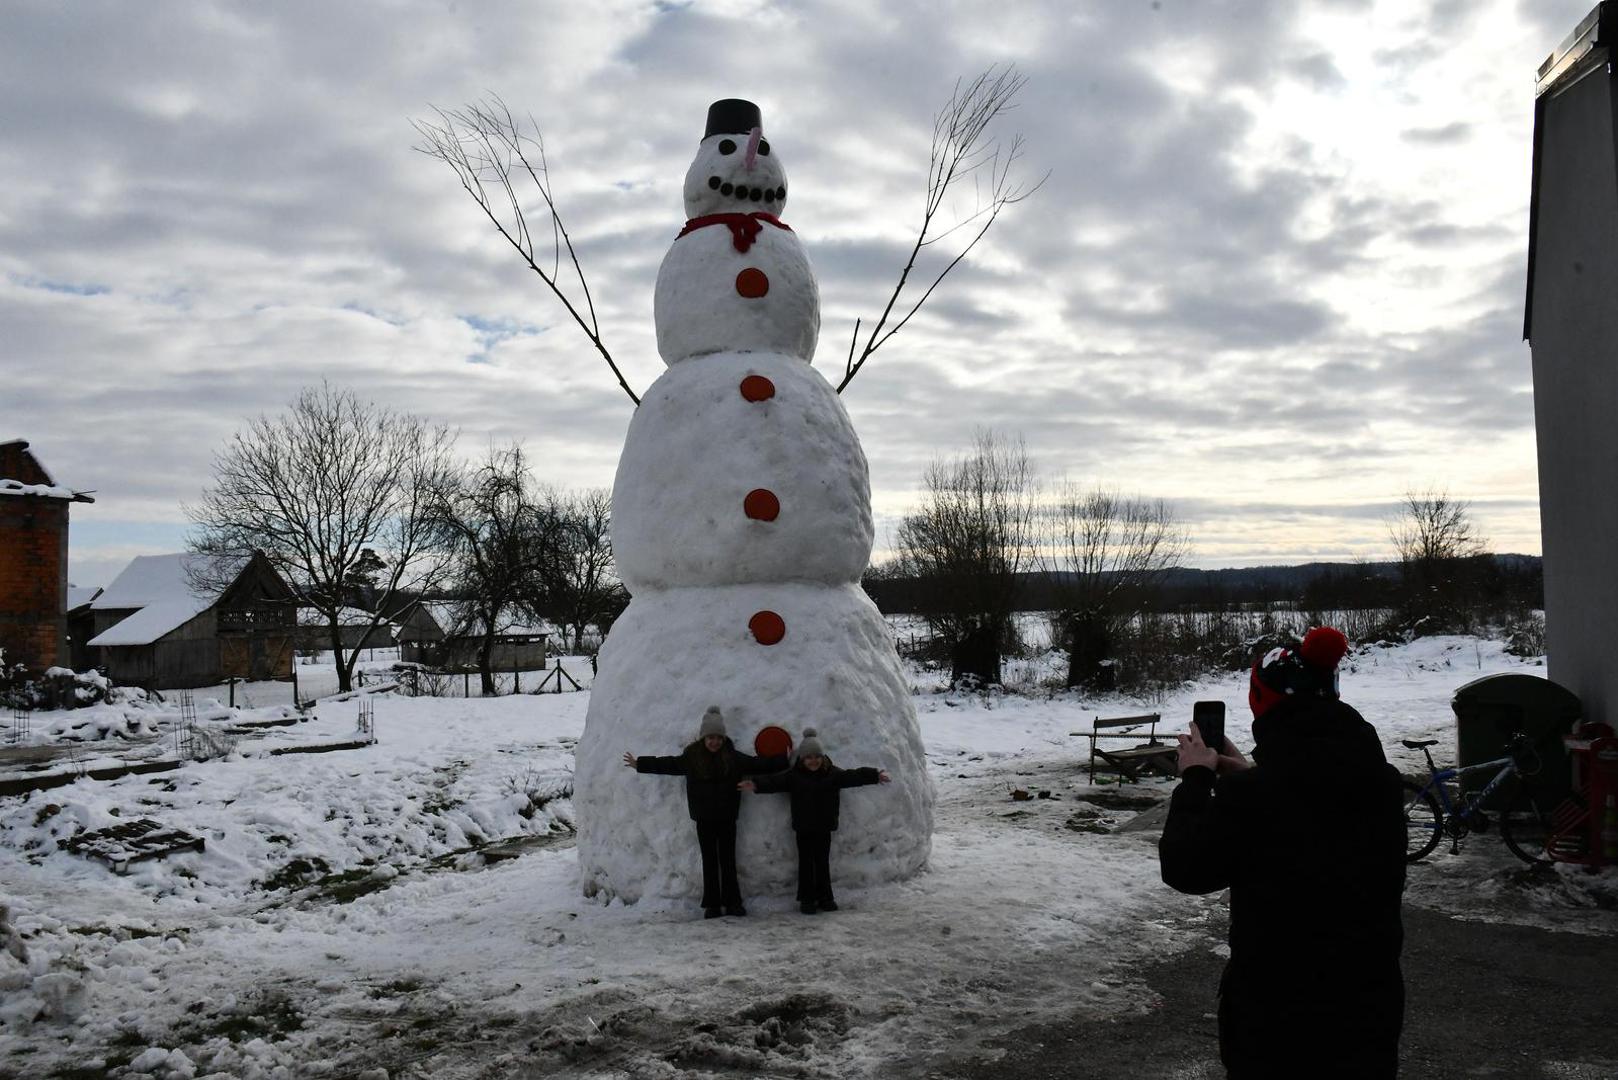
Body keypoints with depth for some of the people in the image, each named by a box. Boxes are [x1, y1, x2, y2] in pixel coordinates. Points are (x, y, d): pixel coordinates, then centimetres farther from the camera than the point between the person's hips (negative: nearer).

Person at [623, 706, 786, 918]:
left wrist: (783, 760, -2)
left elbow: (757, 764, 1)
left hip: (727, 817, 0)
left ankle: (732, 902, 12)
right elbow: (668, 764, 6)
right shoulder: (691, 757, -2)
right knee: (709, 861, 6)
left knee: (728, 859, 4)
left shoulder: (733, 757, -2)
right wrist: (639, 764, 8)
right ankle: (712, 904, 11)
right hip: (704, 818, 0)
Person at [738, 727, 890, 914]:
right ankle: (807, 900, 12)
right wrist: (756, 785, -31)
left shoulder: (832, 773, -1)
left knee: (823, 862, 8)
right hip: (803, 828, -1)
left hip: (824, 827, 1)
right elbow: (774, 781, -15)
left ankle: (825, 898, 18)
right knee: (806, 863, 4)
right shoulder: (794, 775, -6)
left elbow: (852, 776, -8)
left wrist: (875, 776, -18)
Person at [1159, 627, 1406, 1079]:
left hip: (1276, 1017, -4)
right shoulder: (1380, 780, -5)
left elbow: (1184, 868, -8)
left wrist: (1196, 778, 2)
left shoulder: (1249, 796, -23)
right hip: (1369, 1007, 5)